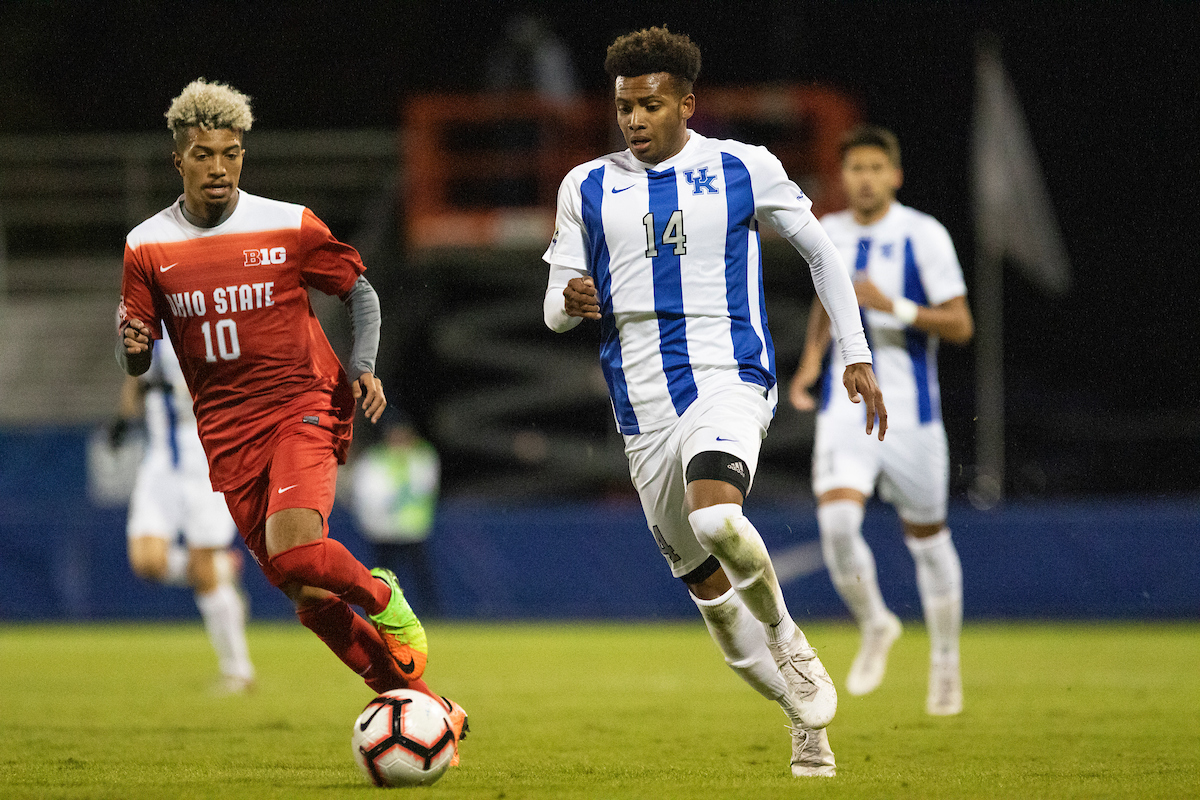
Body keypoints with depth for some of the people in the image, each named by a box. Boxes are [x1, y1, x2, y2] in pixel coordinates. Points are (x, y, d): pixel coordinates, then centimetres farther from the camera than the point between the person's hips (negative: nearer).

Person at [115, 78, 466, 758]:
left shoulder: (289, 226, -3)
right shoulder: (147, 248, 2)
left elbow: (360, 292, 9)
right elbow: (136, 363, 7)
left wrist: (364, 365, -7)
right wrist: (133, 344, -17)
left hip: (303, 406, -3)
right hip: (227, 434, 3)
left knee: (294, 550, -28)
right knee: (308, 598, -1)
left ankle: (381, 596, 4)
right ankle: (423, 705, 12)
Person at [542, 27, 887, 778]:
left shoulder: (745, 168, 2)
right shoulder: (587, 188, 9)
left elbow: (820, 249, 12)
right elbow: (555, 309, 12)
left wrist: (857, 356, 6)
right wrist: (569, 302, -13)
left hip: (729, 380, -4)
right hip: (644, 407, 4)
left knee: (716, 518, -34)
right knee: (707, 585, 6)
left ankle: (787, 638, -7)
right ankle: (809, 716, 25)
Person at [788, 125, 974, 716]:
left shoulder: (923, 236, -10)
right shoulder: (828, 234, 5)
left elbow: (960, 325, -12)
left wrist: (893, 306, -26)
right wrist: (812, 358, 8)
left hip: (909, 411, -2)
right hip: (844, 407, 3)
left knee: (926, 535, 9)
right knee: (836, 520, -19)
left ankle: (945, 662, 28)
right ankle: (874, 627, 7)